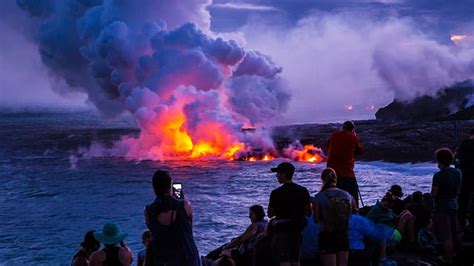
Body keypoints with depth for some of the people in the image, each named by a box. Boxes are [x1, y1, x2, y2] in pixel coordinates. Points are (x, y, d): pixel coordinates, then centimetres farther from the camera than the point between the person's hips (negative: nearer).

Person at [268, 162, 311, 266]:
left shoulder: (276, 193, -11)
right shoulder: (303, 191, 2)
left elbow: (270, 214, -5)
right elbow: (308, 212, 6)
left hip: (282, 230, -5)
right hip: (297, 230, 5)